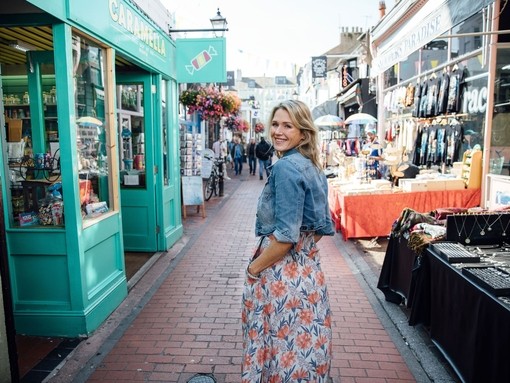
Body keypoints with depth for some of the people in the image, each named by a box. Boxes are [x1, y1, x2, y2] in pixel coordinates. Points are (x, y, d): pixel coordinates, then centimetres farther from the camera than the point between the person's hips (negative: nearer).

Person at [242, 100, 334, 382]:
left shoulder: (286, 167, -19)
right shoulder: (313, 168, 9)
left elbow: (285, 236, -23)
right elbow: (322, 226, 14)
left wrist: (254, 267, -11)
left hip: (282, 276, -9)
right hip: (308, 271, 9)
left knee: (283, 350, 10)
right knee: (301, 349, 23)